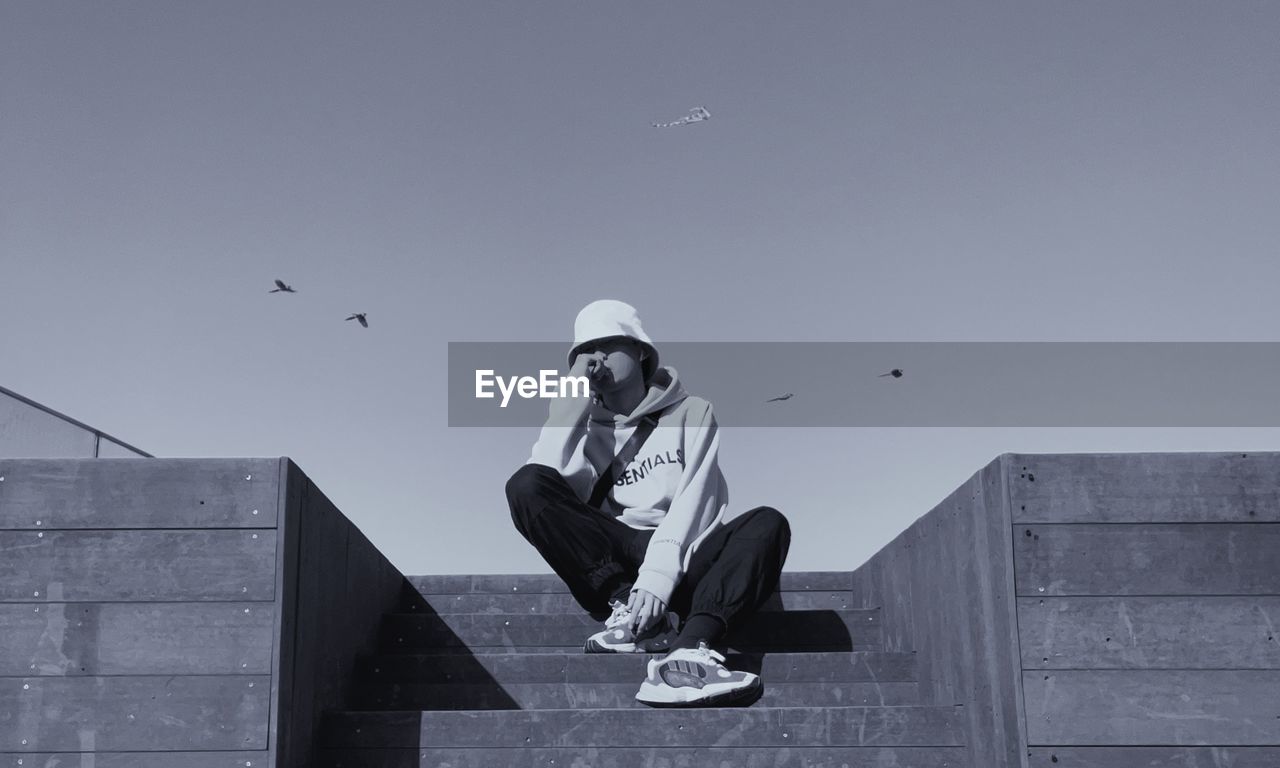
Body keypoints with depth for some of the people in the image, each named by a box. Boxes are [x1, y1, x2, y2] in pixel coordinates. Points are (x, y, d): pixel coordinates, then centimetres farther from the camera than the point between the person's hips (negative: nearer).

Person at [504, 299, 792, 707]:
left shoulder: (690, 412, 10)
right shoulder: (584, 426, 15)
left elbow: (693, 502, -7)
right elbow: (544, 478, -8)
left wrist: (658, 575, -23)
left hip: (680, 558, -1)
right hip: (613, 559, 1)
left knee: (767, 524, -29)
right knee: (527, 484, -21)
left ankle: (688, 652, -49)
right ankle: (627, 606, -29)